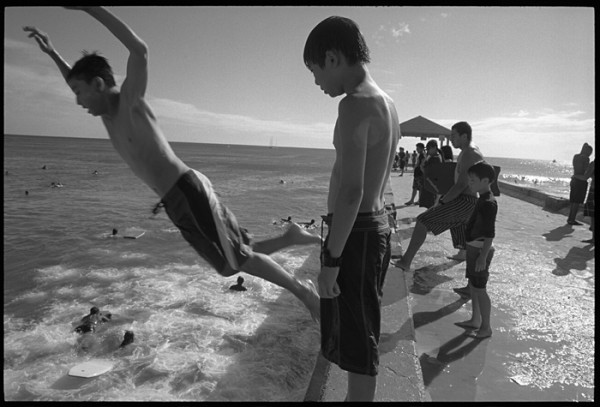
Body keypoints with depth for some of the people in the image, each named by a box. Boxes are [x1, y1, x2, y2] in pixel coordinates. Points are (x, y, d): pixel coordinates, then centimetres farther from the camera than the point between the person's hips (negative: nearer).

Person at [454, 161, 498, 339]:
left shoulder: (488, 203, -21)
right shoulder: (482, 200, 9)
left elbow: (490, 234, -24)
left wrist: (483, 257, -24)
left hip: (480, 250, -10)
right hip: (474, 249, 10)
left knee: (480, 289, 0)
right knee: (473, 285, 18)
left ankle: (486, 327, 14)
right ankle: (475, 320, 32)